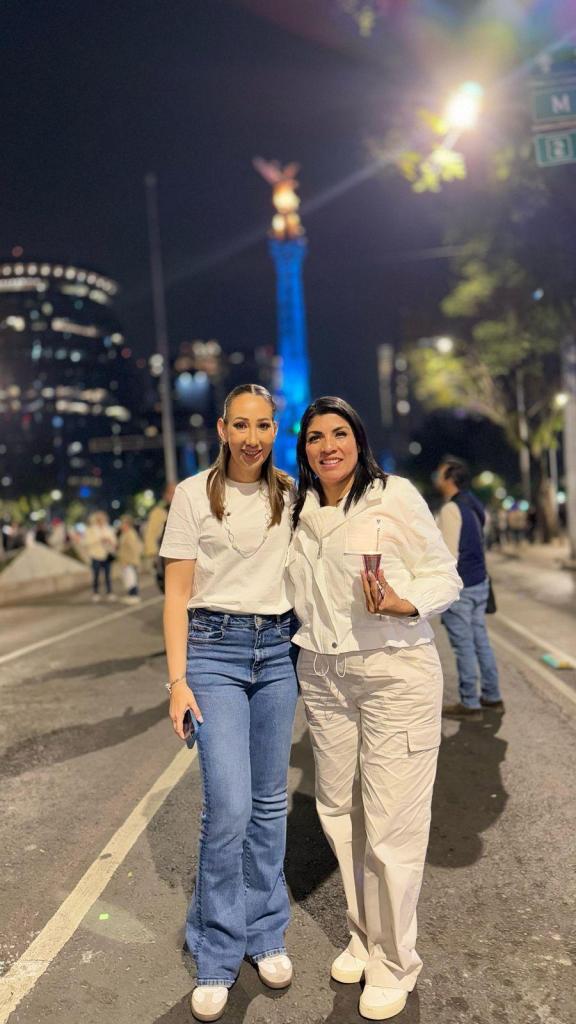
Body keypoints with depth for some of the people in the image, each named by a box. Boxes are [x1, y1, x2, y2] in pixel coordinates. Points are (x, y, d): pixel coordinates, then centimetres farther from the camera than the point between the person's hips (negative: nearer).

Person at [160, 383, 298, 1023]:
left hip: (276, 651, 4)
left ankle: (265, 934, 31)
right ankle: (216, 957, 15)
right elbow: (177, 594, -4)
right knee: (229, 808, -8)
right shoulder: (194, 494, -3)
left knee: (270, 801, 11)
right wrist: (178, 679, -9)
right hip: (214, 649, -3)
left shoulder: (290, 495, 7)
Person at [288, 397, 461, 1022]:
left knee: (391, 824, 1)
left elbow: (444, 575, -7)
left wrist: (401, 604, -24)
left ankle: (394, 964, 25)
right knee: (339, 813, 14)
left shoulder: (394, 496, -9)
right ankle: (362, 937, 38)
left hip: (395, 671, -5)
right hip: (322, 676, 6)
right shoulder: (300, 512, 8)